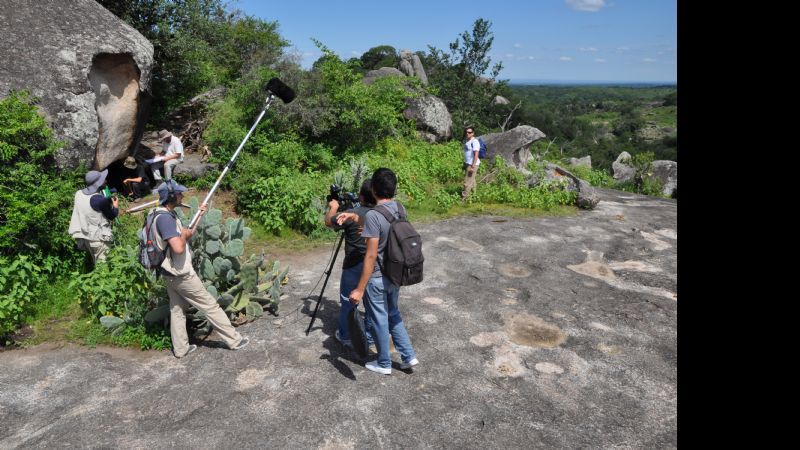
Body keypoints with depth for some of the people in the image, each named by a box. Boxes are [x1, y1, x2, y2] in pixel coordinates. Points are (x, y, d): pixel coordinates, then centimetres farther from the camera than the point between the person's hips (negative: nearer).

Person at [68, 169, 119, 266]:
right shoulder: (100, 199, -25)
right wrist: (116, 206, 8)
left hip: (86, 236, 7)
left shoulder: (79, 194, -3)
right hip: (99, 238, -7)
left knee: (95, 263, 22)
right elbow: (112, 216, -11)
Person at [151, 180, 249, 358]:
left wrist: (199, 215, 11)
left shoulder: (166, 214, 8)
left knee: (177, 310, 16)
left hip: (170, 274, 10)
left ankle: (180, 349, 25)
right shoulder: (165, 218, -24)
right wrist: (183, 235, -13)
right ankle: (234, 340, 10)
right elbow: (179, 248, -33)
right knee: (211, 306, 0)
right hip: (182, 274, -10)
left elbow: (187, 235, 16)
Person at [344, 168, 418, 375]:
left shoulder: (373, 215, -24)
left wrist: (360, 289, -18)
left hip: (377, 278, -7)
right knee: (393, 314, 25)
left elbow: (371, 256, -25)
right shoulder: (400, 208, -1)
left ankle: (384, 364, 29)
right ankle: (409, 356, 29)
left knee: (379, 320, 12)